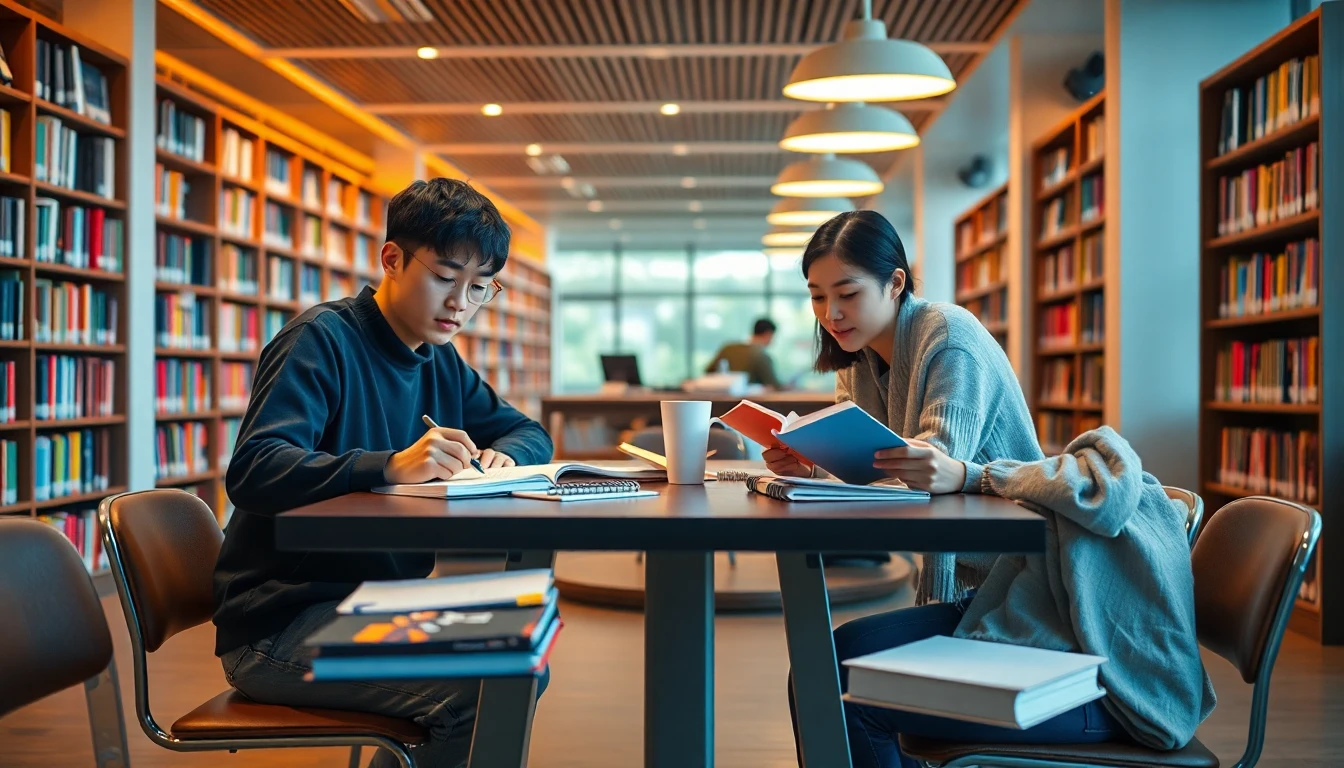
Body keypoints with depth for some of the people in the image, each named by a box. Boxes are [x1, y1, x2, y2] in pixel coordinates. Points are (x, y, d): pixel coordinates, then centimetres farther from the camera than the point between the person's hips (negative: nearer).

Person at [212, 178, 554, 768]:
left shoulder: (440, 363, 12)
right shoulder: (321, 339, -13)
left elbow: (527, 431, 18)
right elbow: (251, 472, -26)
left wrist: (502, 455, -6)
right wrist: (391, 466, -39)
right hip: (278, 624, -8)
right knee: (481, 690, -24)